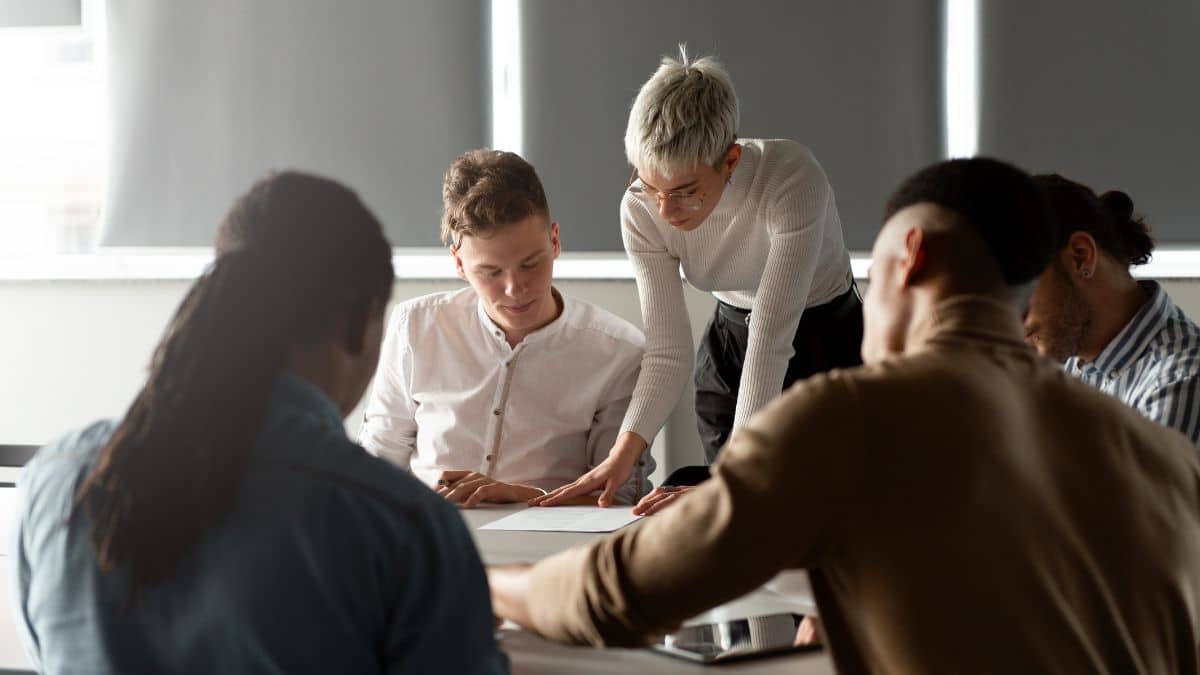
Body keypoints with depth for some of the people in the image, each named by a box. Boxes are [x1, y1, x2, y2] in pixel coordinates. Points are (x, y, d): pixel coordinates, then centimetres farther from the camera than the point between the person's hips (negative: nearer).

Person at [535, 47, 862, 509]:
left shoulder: (792, 181, -33)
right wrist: (621, 455, -34)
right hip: (730, 346, 3)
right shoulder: (641, 209, -20)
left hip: (826, 341, -3)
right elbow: (667, 352, -19)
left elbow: (772, 339, -36)